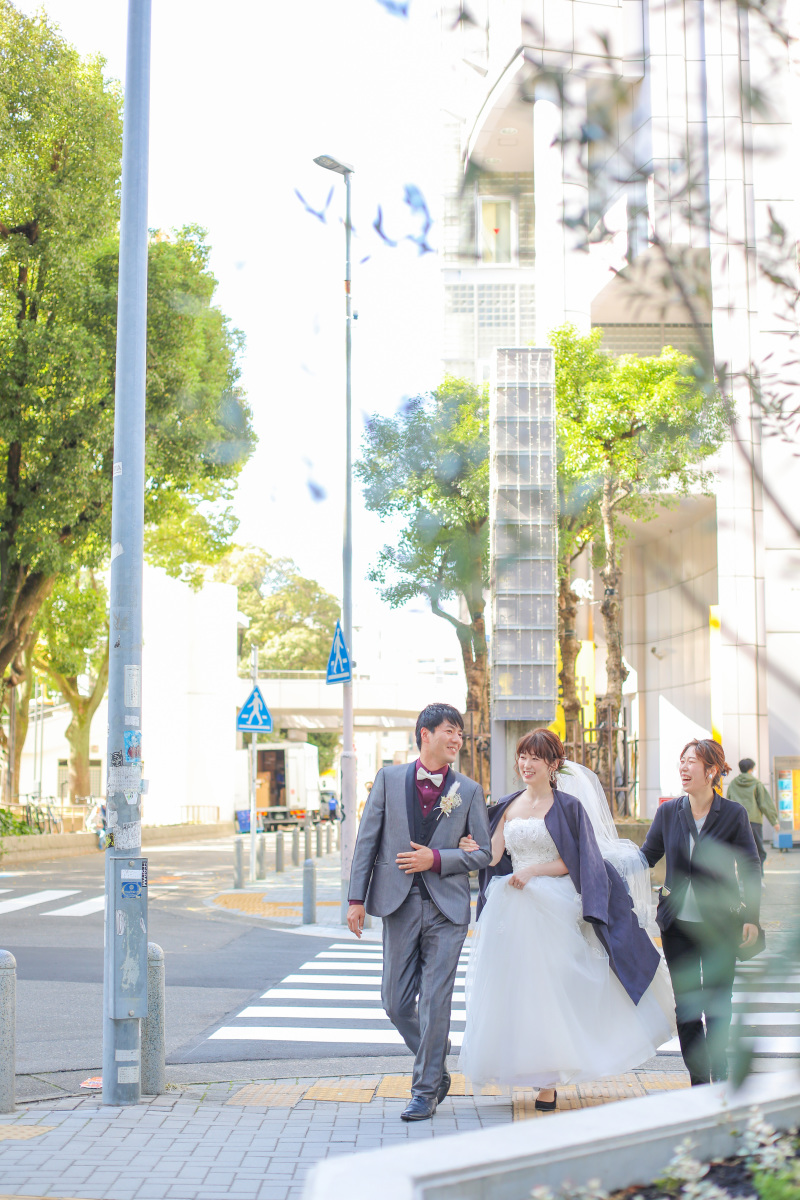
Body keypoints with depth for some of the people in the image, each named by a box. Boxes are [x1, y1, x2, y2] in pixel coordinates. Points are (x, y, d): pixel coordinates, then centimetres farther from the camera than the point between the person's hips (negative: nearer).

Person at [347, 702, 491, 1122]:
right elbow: (367, 840, 4)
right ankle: (437, 1069, 28)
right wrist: (357, 898, -1)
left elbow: (484, 852, 4)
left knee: (435, 1002, -3)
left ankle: (425, 1091, 11)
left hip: (447, 906, -1)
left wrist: (437, 859, -9)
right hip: (400, 903, 2)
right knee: (396, 1002, 6)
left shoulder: (469, 791, 4)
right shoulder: (389, 779, 5)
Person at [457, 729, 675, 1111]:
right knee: (512, 990, 3)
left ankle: (549, 1083, 0)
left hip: (553, 908, -5)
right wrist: (471, 847, -14)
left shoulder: (568, 807, 0)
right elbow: (492, 856, 6)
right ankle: (524, 1067, 17)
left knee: (549, 990, -5)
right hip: (512, 909, 5)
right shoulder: (508, 807, 13)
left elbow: (573, 862, -4)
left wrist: (532, 870, -14)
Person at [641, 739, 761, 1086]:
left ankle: (718, 1075, 16)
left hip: (719, 923, -3)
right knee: (686, 1004, 7)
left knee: (717, 1004, 2)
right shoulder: (668, 812, 2)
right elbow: (647, 856, 8)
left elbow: (750, 868, -1)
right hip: (677, 923, 3)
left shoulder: (733, 814, -5)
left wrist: (751, 916, -5)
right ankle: (698, 1080, 16)